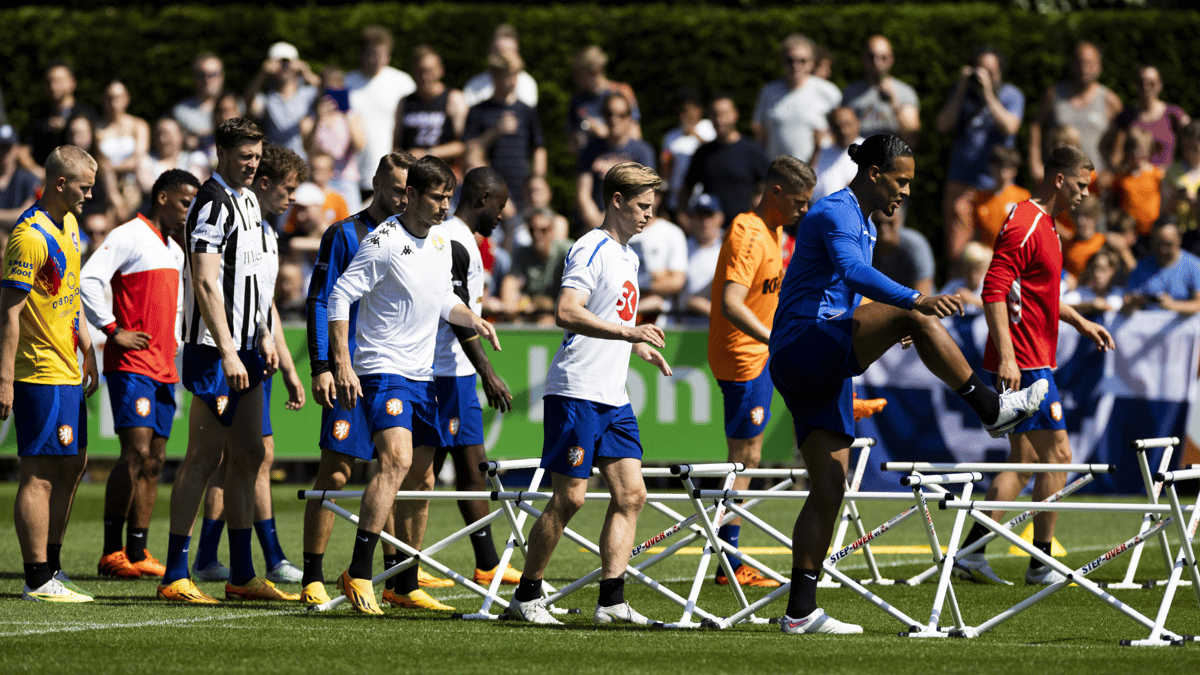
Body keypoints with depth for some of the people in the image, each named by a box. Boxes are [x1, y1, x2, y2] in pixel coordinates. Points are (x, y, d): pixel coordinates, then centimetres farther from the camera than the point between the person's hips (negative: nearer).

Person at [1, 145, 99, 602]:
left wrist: (86, 347, 24)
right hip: (41, 372, -10)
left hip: (66, 370, 10)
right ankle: (38, 581, -6)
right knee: (40, 474, -8)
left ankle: (50, 568, 22)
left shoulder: (68, 224, 13)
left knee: (72, 465, 15)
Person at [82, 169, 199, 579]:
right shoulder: (130, 237, -7)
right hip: (131, 364, -9)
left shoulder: (175, 249, 20)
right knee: (136, 452, -15)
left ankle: (137, 553, 7)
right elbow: (87, 280, -18)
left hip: (163, 367, 9)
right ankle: (111, 552, -11)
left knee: (155, 460, 5)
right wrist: (113, 331, -17)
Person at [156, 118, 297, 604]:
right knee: (205, 455, -9)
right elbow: (206, 283, -21)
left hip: (245, 347, 10)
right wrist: (228, 353, -24)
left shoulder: (248, 200, 16)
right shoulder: (212, 204, -15)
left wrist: (264, 337, 20)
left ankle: (242, 576, 15)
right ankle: (175, 577, -7)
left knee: (248, 454, 10)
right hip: (216, 349, -10)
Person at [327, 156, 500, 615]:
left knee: (419, 475, 11)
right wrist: (342, 365, -18)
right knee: (397, 461, -25)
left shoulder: (441, 242, 11)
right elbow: (340, 297, -13)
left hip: (423, 375, 9)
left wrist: (473, 320, 4)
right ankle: (358, 573, -28)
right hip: (383, 369, -9)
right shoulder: (384, 243, -13)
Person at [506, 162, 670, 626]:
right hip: (576, 392, -9)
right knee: (569, 497, -6)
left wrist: (639, 346, 24)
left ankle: (611, 599, 1)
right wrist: (628, 332, -30)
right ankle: (526, 596, 3)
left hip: (613, 397, 9)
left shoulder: (627, 256, 18)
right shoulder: (592, 250, -11)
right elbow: (566, 313, -25)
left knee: (631, 494, 1)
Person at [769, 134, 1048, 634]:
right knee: (912, 318, -25)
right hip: (802, 345, -10)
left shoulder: (864, 226, 24)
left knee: (828, 492, 6)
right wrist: (916, 302, -43)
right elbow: (853, 272, -30)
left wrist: (903, 325, 21)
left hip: (821, 373, 10)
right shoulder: (836, 212, -9)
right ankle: (991, 409, -20)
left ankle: (800, 611, 7)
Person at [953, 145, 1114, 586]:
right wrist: (1006, 356, -27)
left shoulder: (1045, 226, 18)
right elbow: (994, 292, -22)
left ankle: (970, 552, 6)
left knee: (1023, 463, 8)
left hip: (1033, 361, 10)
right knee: (1056, 456, -5)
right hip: (1024, 363, -10)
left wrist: (1081, 322, 27)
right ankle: (1041, 564, 0)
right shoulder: (1024, 226, -15)